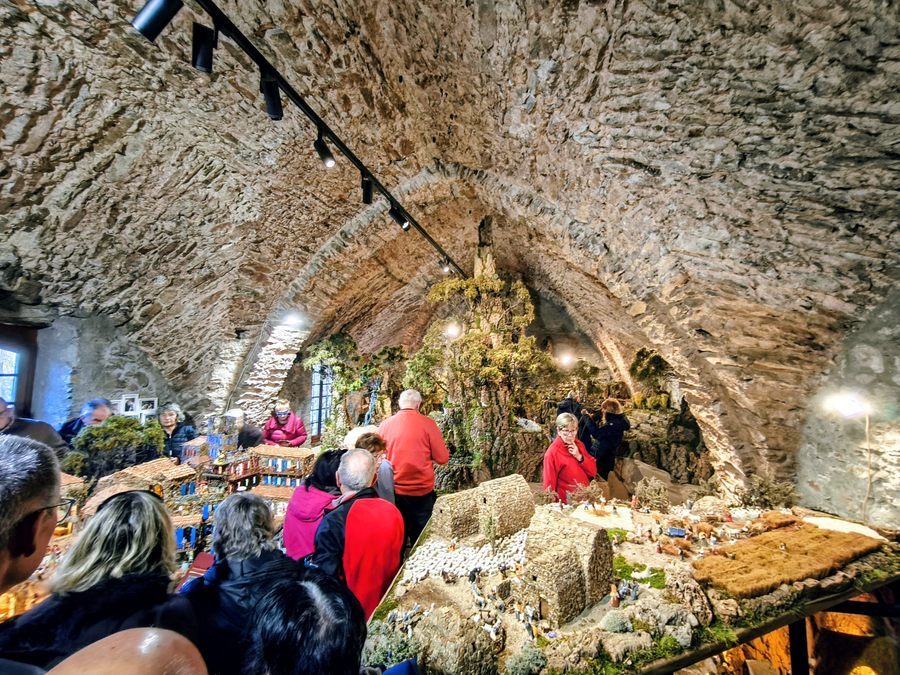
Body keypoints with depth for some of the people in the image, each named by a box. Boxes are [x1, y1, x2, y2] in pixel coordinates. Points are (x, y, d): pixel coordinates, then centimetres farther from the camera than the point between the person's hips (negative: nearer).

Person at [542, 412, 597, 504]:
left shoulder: (579, 445, 1)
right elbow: (549, 484, -13)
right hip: (568, 502, -5)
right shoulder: (552, 452, -17)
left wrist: (579, 457, -14)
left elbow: (593, 471, 0)